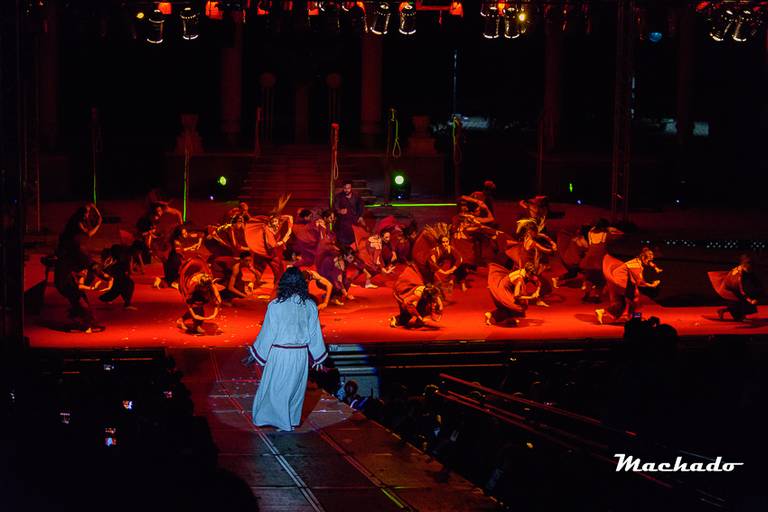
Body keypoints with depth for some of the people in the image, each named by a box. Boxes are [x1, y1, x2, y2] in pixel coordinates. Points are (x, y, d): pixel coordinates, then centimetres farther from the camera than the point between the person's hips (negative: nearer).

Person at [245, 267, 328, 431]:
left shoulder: (275, 306, -15)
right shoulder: (310, 305, -5)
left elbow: (268, 332, -10)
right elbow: (314, 332, 2)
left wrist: (255, 354, 3)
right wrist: (318, 357, 15)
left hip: (279, 354, -4)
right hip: (301, 354, 4)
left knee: (276, 388, 11)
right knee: (296, 386, 19)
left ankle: (282, 421, 16)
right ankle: (293, 420, 30)